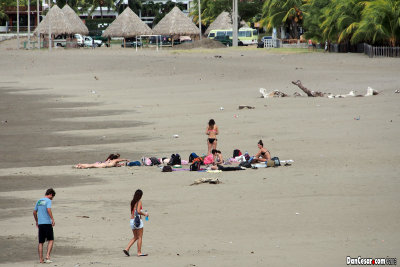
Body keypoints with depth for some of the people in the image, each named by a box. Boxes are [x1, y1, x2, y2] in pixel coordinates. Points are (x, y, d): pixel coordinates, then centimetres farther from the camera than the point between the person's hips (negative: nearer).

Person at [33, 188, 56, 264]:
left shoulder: (39, 201, 16)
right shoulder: (48, 201, -5)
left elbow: (34, 212, 18)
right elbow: (48, 210, -21)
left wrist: (37, 221, 28)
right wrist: (52, 219, -20)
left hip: (40, 224, 6)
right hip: (47, 223, -6)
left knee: (41, 242, 7)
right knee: (51, 240, 3)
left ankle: (41, 259, 4)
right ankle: (47, 256, -10)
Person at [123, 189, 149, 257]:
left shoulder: (132, 202, 11)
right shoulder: (139, 201, -10)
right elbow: (138, 211, -22)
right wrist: (145, 214, -7)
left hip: (132, 220, 7)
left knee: (135, 237, 17)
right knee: (140, 237, 3)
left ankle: (127, 249, 5)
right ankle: (139, 252, 3)